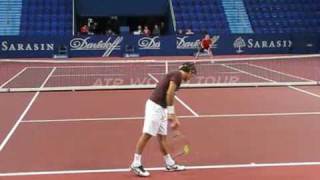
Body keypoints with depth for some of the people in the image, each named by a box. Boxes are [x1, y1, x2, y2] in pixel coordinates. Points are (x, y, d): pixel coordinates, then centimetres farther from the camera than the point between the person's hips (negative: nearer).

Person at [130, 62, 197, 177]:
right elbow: (169, 93, -19)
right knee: (147, 134, -7)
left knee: (162, 136, 13)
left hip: (161, 107, 9)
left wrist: (174, 118, 29)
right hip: (155, 106, -9)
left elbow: (168, 96, 26)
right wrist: (171, 113, -15)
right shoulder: (177, 75, -8)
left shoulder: (175, 76, 20)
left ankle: (170, 164, 19)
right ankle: (136, 164, -4)